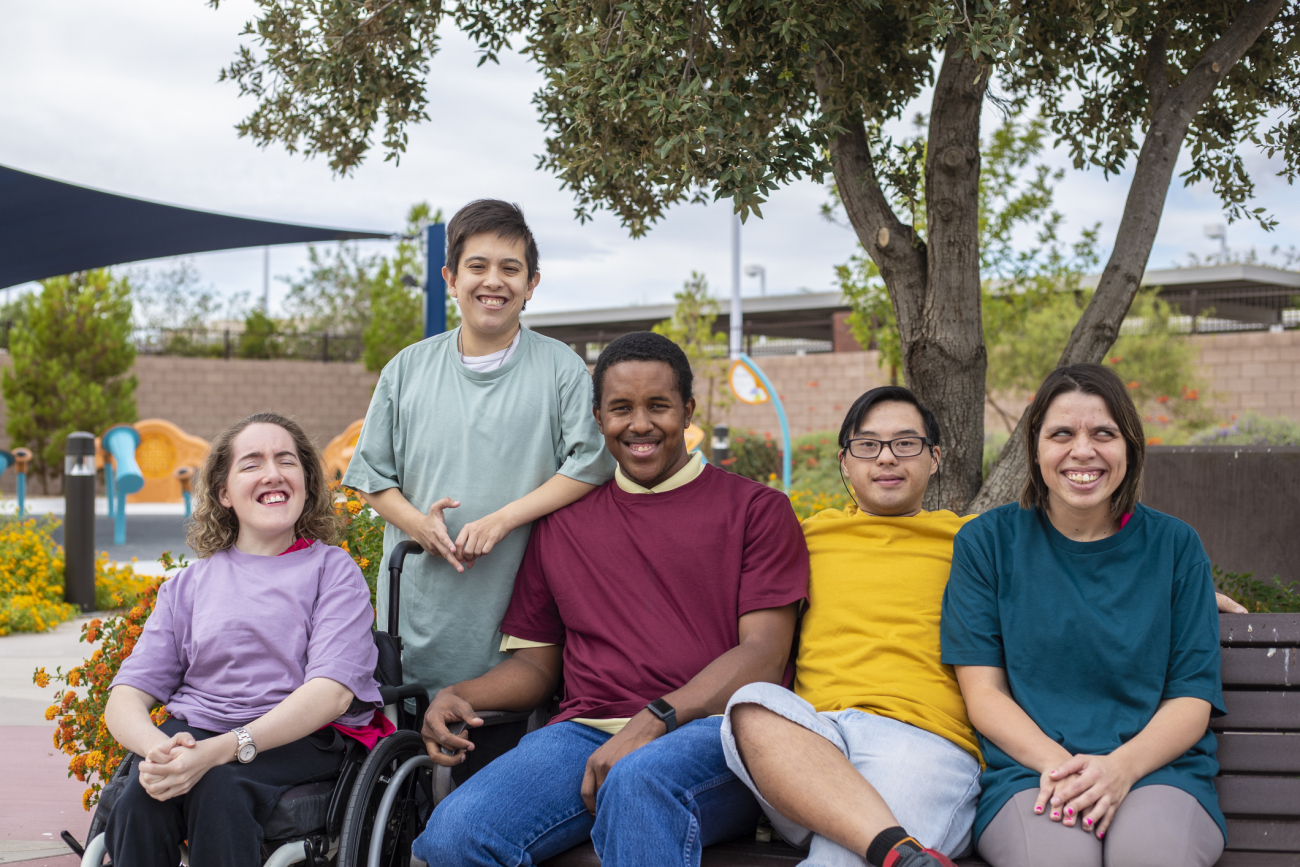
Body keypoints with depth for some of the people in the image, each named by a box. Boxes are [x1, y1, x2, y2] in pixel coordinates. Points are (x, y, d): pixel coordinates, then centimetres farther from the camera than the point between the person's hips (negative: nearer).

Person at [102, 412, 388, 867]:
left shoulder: (333, 570, 8)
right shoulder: (188, 585, 18)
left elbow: (333, 689, -8)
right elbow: (125, 697, 9)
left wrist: (221, 750, -23)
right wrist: (157, 746, -18)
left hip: (302, 741, -3)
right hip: (193, 733, 3)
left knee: (217, 787, -35)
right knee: (141, 797, -31)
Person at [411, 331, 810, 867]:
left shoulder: (757, 510, 11)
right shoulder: (561, 525, 22)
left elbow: (765, 654, -1)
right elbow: (536, 662, 26)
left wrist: (653, 721, -14)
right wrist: (458, 697, 4)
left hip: (711, 732, -4)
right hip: (587, 733, 4)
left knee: (639, 781, -42)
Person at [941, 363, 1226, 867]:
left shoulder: (1174, 546, 11)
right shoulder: (987, 542, 9)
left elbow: (1193, 697, 6)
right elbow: (983, 690, 3)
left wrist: (1121, 767, -15)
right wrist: (1057, 764, -16)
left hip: (1156, 766, 1)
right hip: (1028, 770, -1)